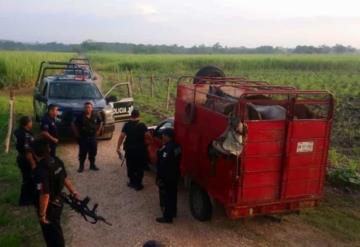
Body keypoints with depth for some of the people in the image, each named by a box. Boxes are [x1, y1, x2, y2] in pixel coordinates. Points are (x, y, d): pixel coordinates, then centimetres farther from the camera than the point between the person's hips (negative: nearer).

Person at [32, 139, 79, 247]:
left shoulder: (41, 170, -31)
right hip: (58, 201, 8)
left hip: (49, 206, -8)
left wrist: (42, 214, -19)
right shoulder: (57, 161, -7)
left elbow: (44, 195, -30)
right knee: (55, 229, 28)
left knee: (51, 233, 11)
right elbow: (65, 178, 7)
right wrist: (73, 192, 19)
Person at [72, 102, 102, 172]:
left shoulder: (95, 116, -3)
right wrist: (76, 134, -1)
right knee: (82, 152, 1)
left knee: (93, 152, 10)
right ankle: (81, 166, 14)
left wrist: (98, 131, 9)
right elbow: (74, 125, -2)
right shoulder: (80, 116, -11)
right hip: (83, 137, -3)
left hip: (93, 137, 3)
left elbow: (100, 123, 14)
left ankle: (92, 165, 25)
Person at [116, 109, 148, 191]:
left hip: (129, 149, 2)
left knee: (130, 166, 17)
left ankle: (132, 182, 24)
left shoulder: (127, 125, -3)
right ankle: (138, 184, 10)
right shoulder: (142, 125, -7)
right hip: (140, 149, -2)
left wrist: (118, 148, -7)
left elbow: (122, 136, -10)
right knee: (139, 167, 9)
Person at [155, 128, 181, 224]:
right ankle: (172, 212, 36)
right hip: (174, 175, 10)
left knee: (165, 197, 2)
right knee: (172, 194, 21)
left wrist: (159, 178, -21)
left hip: (166, 177, -10)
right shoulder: (176, 146, 4)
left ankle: (167, 217, 12)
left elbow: (163, 165, -26)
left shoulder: (167, 148, -26)